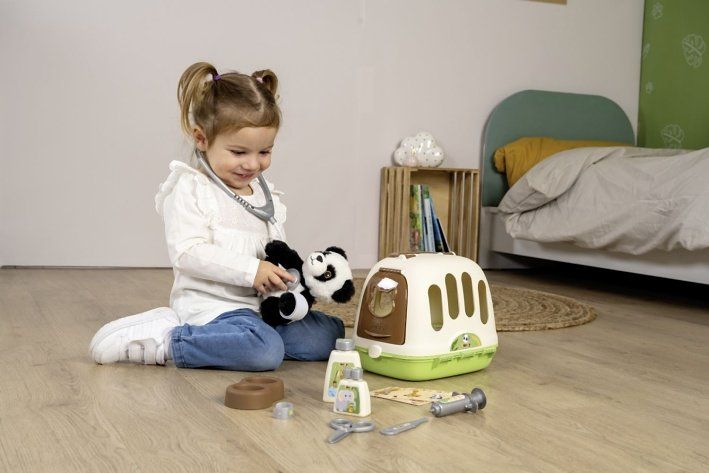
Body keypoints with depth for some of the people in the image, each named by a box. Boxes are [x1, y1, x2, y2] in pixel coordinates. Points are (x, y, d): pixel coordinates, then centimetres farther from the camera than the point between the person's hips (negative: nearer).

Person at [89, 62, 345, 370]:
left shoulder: (266, 195, 15)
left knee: (331, 333, 2)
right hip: (210, 304, -8)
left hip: (258, 303, 8)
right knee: (266, 350, -32)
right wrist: (250, 270, -23)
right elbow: (187, 253, -18)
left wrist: (284, 274, -5)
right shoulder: (191, 189, -8)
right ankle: (167, 342, -13)